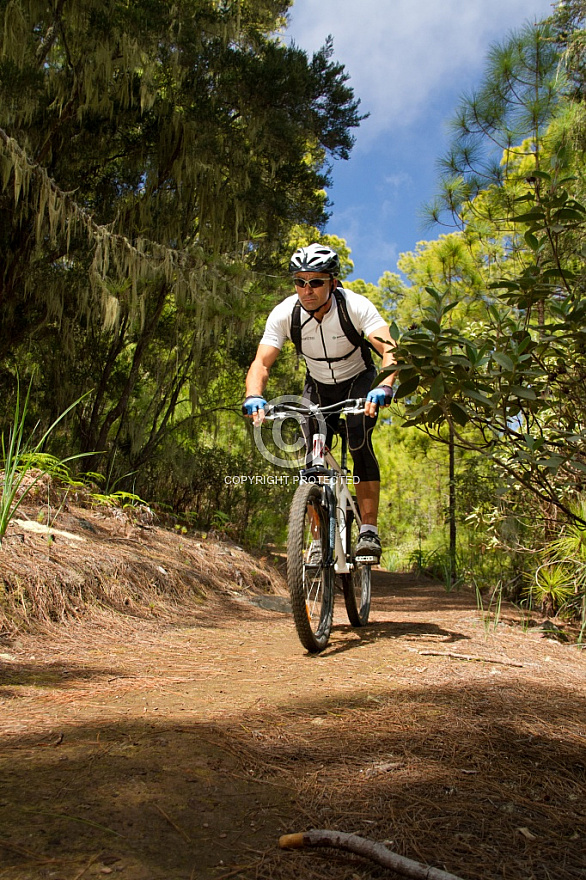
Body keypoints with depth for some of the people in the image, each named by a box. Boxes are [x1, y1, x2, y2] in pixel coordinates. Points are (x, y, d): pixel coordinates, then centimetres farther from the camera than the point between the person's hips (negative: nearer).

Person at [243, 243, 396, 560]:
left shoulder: (356, 306, -28)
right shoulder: (284, 314, -22)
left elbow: (389, 349, -39)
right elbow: (261, 363, -26)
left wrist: (384, 387, -59)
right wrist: (254, 396, -47)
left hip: (359, 382, -2)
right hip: (318, 388, 2)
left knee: (359, 443, -25)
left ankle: (369, 531, -17)